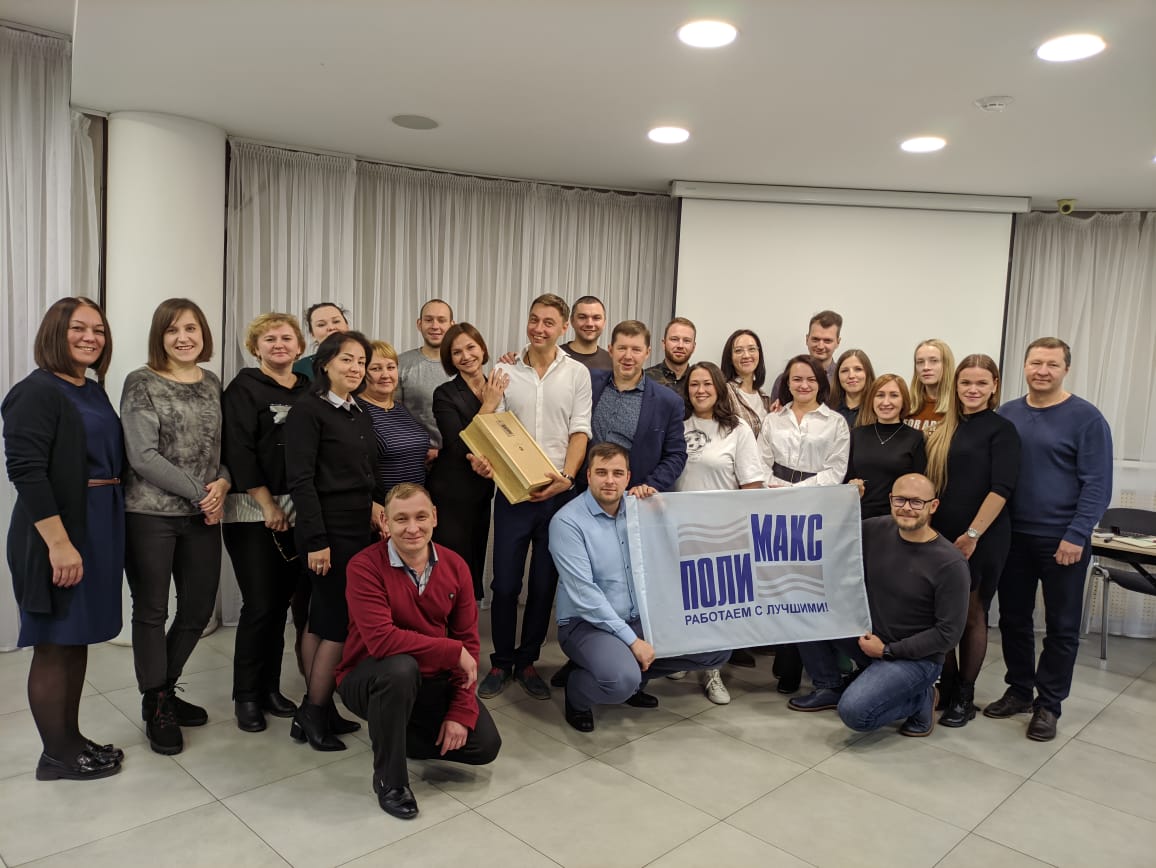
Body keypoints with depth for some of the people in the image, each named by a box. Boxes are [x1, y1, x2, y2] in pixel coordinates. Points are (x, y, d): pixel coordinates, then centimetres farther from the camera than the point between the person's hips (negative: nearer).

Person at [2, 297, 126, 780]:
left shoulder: (94, 392, 12)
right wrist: (59, 542, -24)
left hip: (98, 526, 8)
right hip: (58, 533, -8)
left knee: (78, 638, 16)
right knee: (55, 642, 3)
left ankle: (72, 738, 28)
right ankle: (57, 755, 17)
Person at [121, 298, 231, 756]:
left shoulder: (213, 384, 10)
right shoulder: (141, 383, -6)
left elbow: (225, 446, 12)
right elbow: (143, 456, -13)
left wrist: (223, 484, -8)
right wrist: (198, 492, -13)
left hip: (203, 515, 5)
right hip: (149, 514, -5)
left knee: (199, 608, 11)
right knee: (151, 611, 6)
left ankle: (164, 689, 33)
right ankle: (155, 705, 24)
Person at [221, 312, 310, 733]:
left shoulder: (309, 390, 11)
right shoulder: (243, 389, -3)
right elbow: (238, 451, -11)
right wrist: (268, 504, -13)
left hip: (296, 511, 5)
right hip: (252, 511, -4)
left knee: (281, 602, 9)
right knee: (260, 604, -3)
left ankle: (270, 688, 22)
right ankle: (246, 696, 12)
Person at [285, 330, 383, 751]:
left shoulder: (360, 414, 14)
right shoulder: (308, 411, -9)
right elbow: (301, 479, -15)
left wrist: (373, 504, 1)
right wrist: (316, 540, -19)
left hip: (358, 528, 7)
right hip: (329, 531, -7)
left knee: (324, 619, 13)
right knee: (342, 621, -4)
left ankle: (318, 709, 21)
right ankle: (312, 714, 10)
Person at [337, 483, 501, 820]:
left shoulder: (455, 566, -6)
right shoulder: (365, 566, -21)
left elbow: (469, 641, -4)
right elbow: (381, 639, -31)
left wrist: (461, 712, -13)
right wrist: (454, 652, -26)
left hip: (433, 680, 5)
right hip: (369, 678, -4)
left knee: (485, 744, -10)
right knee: (400, 668, -38)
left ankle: (398, 734, 18)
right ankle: (389, 779, -14)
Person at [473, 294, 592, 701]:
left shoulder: (577, 373, 3)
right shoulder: (505, 371, 4)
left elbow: (579, 432, -1)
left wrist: (566, 477, -15)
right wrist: (485, 458, -18)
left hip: (558, 492, 0)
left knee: (544, 583, 8)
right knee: (505, 582, 4)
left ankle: (527, 661, 24)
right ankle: (501, 662, 21)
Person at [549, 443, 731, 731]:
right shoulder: (567, 522, -15)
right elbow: (584, 594, -20)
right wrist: (631, 640, -21)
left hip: (640, 618, 6)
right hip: (587, 624, -6)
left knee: (718, 648, -1)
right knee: (621, 680, -35)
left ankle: (633, 675, 16)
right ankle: (576, 692, 2)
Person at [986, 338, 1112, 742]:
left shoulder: (1086, 418, -7)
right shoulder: (1006, 414, 5)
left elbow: (1097, 485, -9)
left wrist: (1077, 536, -15)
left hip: (1063, 541, -4)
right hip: (1013, 537, 4)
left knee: (1061, 626, 7)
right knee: (1013, 618, 12)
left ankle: (1048, 704, 19)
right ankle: (1019, 691, 27)